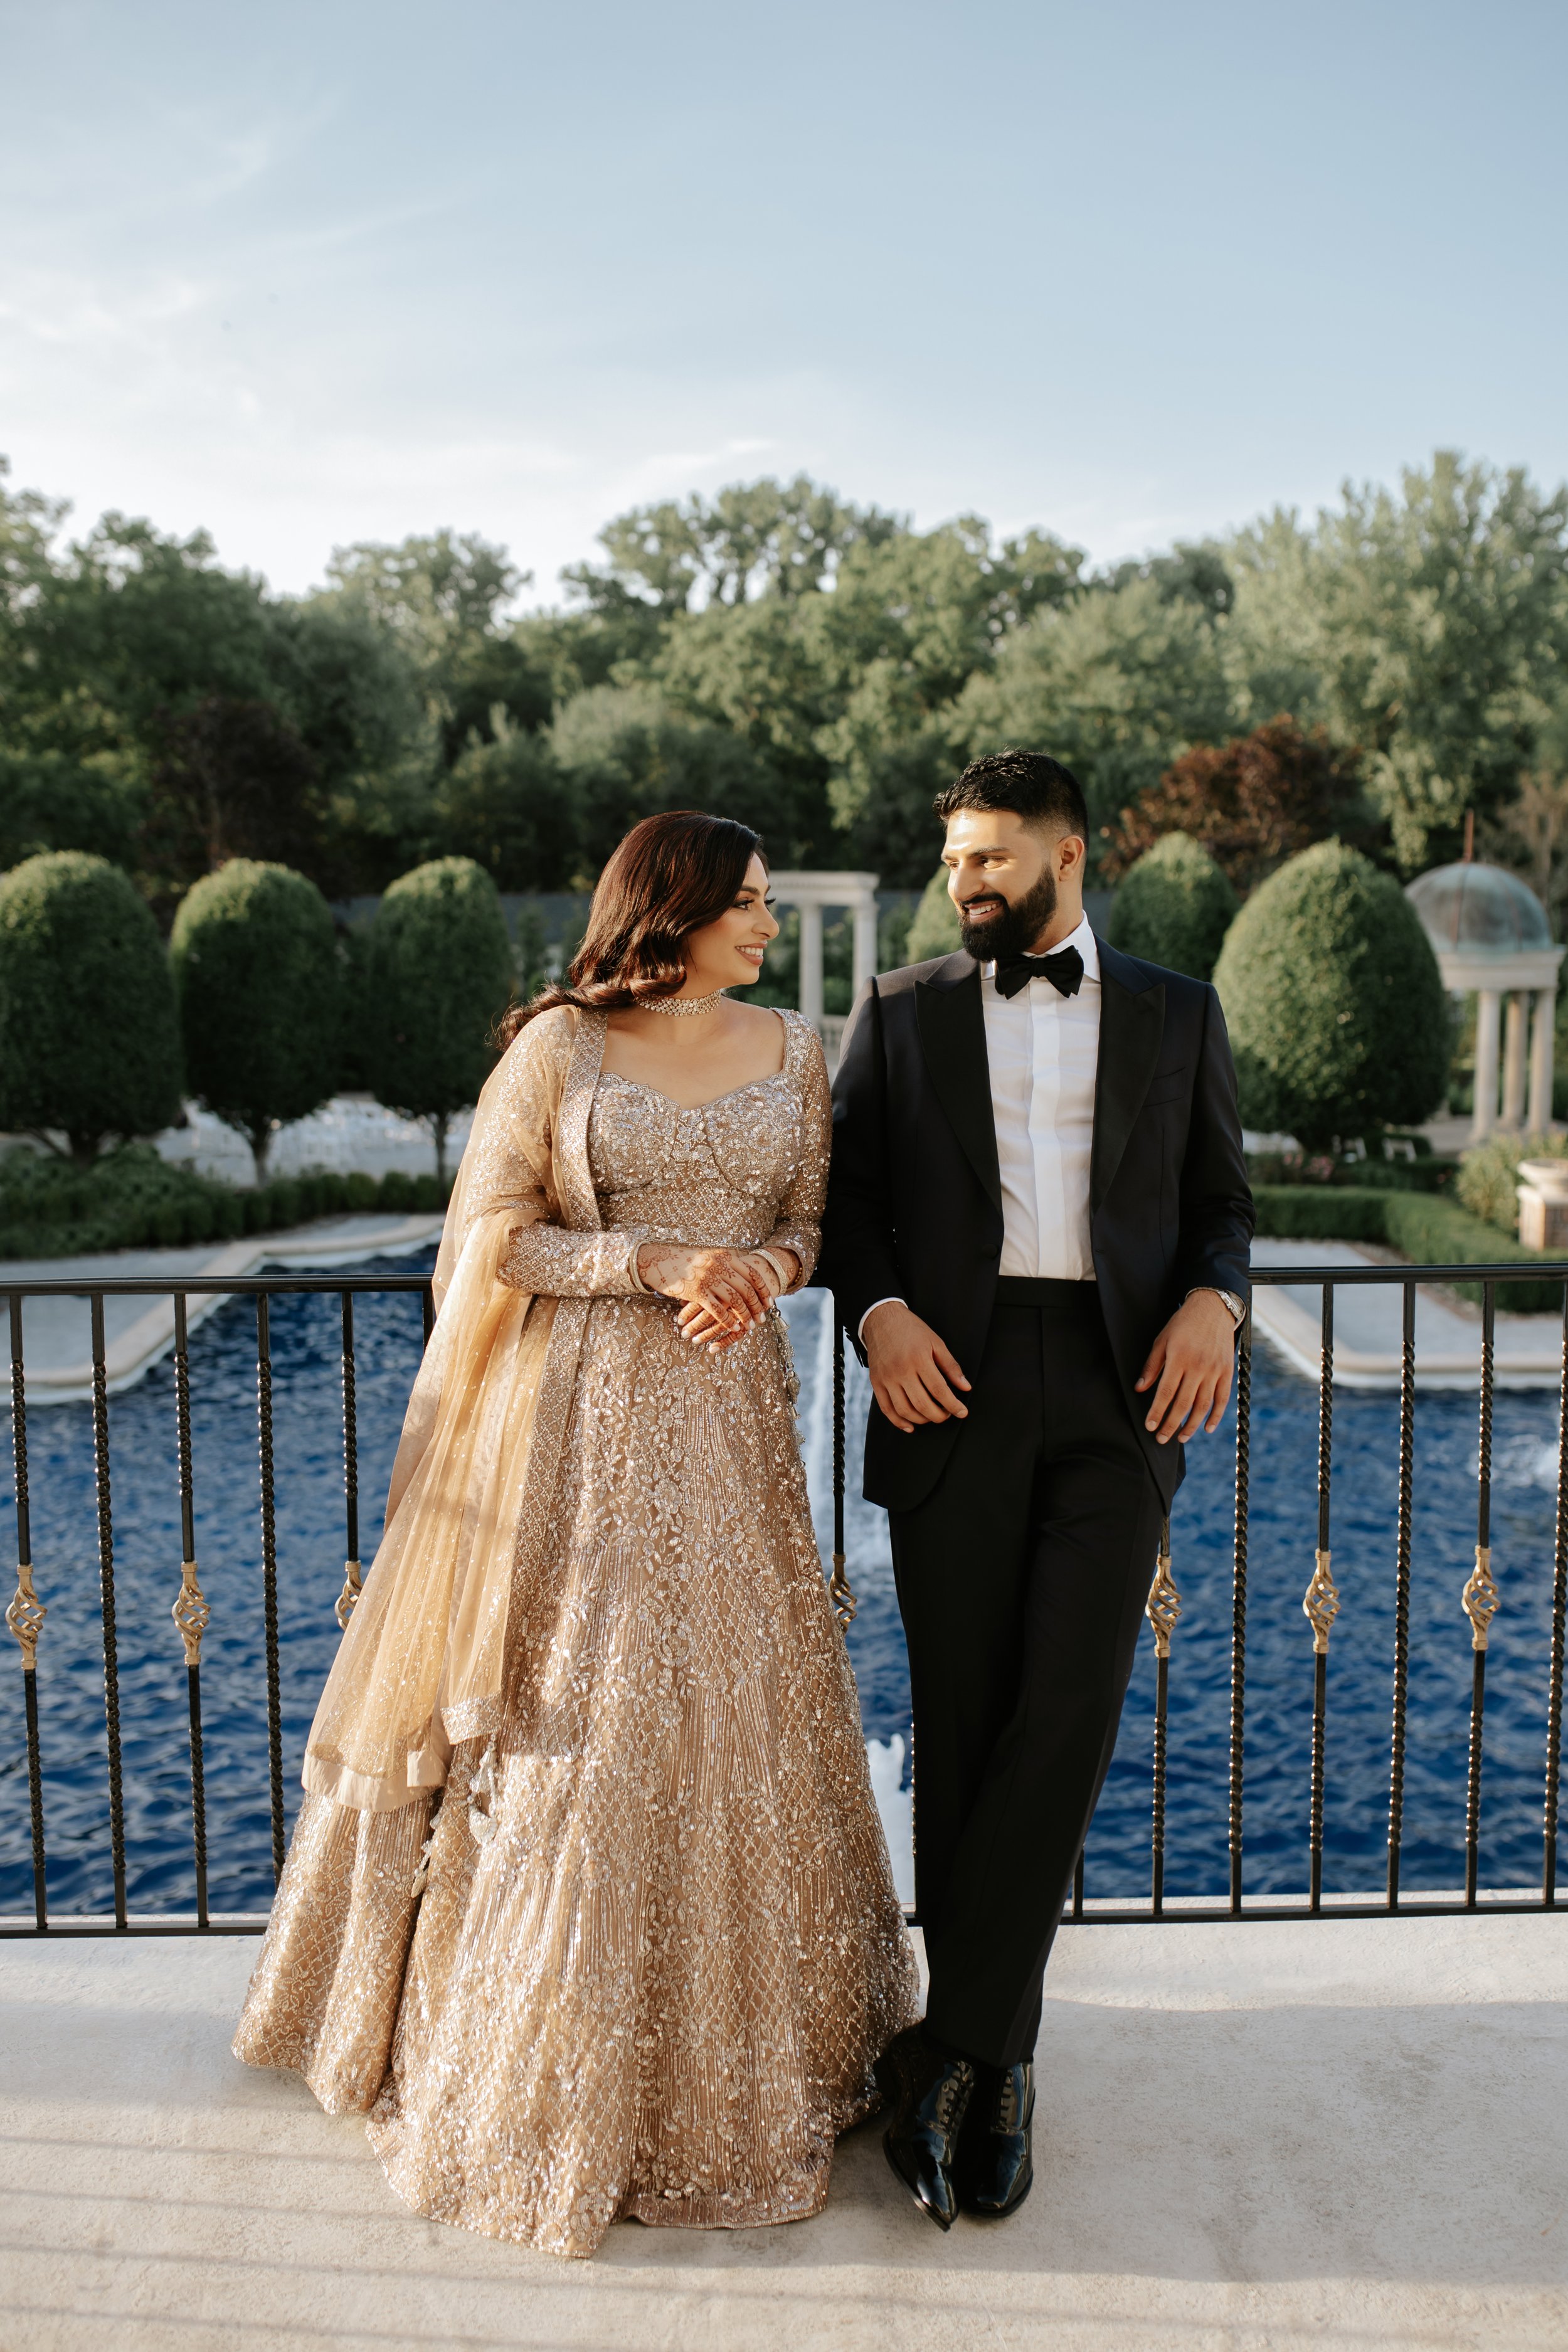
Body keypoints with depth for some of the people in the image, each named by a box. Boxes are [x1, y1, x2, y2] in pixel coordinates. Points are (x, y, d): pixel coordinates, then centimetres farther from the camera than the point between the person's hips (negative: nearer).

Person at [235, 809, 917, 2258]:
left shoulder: (791, 1049, 8)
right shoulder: (558, 1046, -4)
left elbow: (813, 1221, 11)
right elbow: (490, 1240, -5)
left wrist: (764, 1269, -11)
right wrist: (658, 1263, -15)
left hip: (733, 1424, 4)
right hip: (581, 1422, -4)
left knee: (735, 1717, 9)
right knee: (576, 1726, 1)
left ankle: (739, 2062, 28)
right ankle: (554, 2072, 21)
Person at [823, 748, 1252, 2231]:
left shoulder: (1177, 1015, 14)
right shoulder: (901, 1011, 14)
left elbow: (1221, 1200, 14)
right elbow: (848, 1191, 11)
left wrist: (1213, 1299, -6)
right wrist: (877, 1307, -8)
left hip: (1115, 1391, 0)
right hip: (954, 1389, 0)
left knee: (1062, 1721, -7)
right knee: (961, 1732, 4)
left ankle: (948, 2051, 5)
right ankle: (996, 2060, 18)